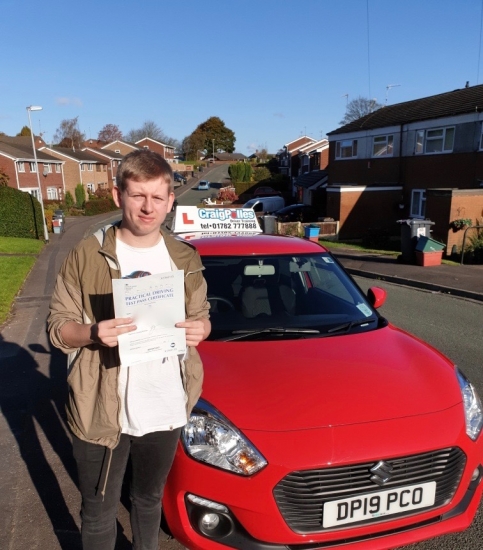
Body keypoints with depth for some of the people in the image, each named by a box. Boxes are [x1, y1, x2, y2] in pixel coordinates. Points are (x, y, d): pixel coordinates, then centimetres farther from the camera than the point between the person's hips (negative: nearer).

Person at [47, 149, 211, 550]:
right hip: (100, 412, -2)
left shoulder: (185, 259, 1)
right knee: (99, 511, 17)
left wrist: (199, 330, -15)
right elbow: (57, 326, -6)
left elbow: (202, 317, 9)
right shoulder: (87, 255, -9)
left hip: (166, 410, 3)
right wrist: (93, 333, -26)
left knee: (150, 499, 26)